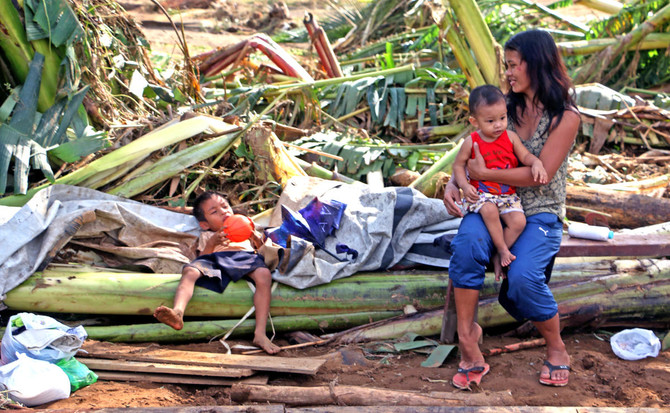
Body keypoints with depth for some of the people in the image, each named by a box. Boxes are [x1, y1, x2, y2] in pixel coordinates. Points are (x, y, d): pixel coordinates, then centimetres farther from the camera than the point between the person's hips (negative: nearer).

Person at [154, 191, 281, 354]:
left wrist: (256, 237, 5)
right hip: (215, 260, 0)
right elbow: (202, 257, 16)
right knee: (189, 271, -32)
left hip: (245, 258, 0)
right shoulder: (206, 236, 36)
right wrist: (211, 243, -2)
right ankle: (177, 312, -59)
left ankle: (260, 334, -42)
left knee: (264, 275, -35)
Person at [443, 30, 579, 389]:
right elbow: (472, 152, 14)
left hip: (540, 212, -4)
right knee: (467, 242, -32)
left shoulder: (565, 117, -6)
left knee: (523, 276, -30)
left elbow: (541, 174, -14)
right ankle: (466, 335, -23)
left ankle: (557, 349, -3)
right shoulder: (506, 106, 10)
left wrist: (484, 174, -15)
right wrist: (453, 183, -6)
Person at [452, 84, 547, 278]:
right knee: (490, 210, -35)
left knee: (519, 221, -21)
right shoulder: (471, 142, -5)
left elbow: (525, 156, 1)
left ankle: (498, 257, -4)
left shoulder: (510, 137, 2)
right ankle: (503, 250, -17)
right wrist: (465, 186, -15)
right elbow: (458, 164, 1)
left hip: (508, 194, 3)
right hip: (480, 193, -3)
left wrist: (536, 163, -22)